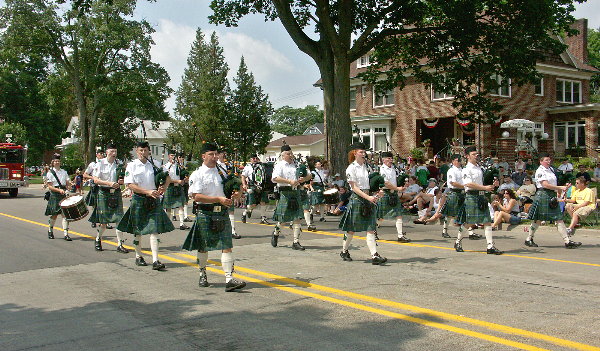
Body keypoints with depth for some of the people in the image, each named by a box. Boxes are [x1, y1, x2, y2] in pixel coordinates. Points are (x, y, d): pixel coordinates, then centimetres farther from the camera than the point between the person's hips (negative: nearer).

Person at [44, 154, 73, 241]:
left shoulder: (64, 172, 12)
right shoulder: (50, 173, -1)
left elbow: (68, 183, 14)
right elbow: (50, 186, -7)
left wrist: (68, 186, -8)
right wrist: (59, 190, -19)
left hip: (64, 195, 3)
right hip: (54, 195, -3)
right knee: (55, 214, 2)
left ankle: (66, 234, -7)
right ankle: (50, 230, 28)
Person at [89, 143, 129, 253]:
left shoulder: (119, 164, 7)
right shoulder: (100, 164, -3)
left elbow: (123, 178, 17)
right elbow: (95, 180, -8)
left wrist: (121, 181, -7)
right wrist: (109, 183, -20)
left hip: (116, 193, 3)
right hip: (104, 193, -3)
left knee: (119, 219, -5)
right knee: (104, 220, 4)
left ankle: (120, 244, 0)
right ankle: (98, 240, 30)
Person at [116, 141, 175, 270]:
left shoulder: (155, 164, 4)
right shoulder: (131, 166, -2)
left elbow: (167, 178, 12)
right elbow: (130, 185, -10)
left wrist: (162, 188, -9)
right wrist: (148, 192, -20)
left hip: (154, 201, 1)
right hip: (138, 200, -1)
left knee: (154, 230, -7)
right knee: (138, 231, 11)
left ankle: (155, 261, -10)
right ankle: (138, 256, 29)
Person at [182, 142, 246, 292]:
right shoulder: (197, 175, -3)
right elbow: (196, 196, -14)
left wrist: (232, 195, -4)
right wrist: (218, 199, -19)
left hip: (222, 213, 4)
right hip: (205, 214, -3)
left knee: (227, 246, -6)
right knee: (203, 247, 10)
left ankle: (229, 279, -9)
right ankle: (202, 275, 30)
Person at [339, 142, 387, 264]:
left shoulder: (367, 167, 12)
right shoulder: (351, 168, -6)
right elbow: (354, 187, -11)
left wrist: (376, 193, -1)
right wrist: (368, 197, -19)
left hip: (369, 198, 5)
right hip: (357, 199, -5)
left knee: (370, 228, -3)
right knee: (352, 229, 5)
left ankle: (374, 255, -9)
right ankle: (344, 251, 25)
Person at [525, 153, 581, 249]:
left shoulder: (550, 170, 18)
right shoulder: (540, 171, -8)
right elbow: (545, 184, -18)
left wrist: (564, 187, 7)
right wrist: (560, 188, -18)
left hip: (552, 196, 8)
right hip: (543, 195, -8)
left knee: (559, 218, 1)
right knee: (538, 219, 0)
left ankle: (567, 241, -1)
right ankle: (529, 239, 13)